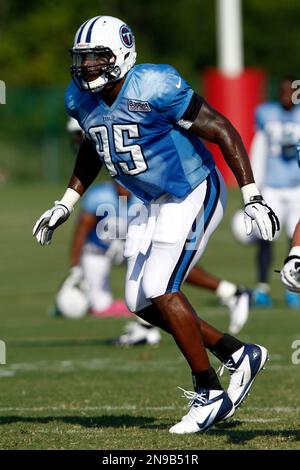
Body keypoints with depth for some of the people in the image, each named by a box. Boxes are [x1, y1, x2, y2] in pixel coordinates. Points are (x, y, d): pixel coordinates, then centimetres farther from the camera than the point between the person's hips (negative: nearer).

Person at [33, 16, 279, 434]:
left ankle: (210, 394, -5)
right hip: (154, 205, 9)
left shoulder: (153, 89, -25)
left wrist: (252, 198, -23)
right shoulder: (82, 99, -3)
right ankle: (240, 355, 18)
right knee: (142, 302, 5)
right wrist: (65, 204, 19)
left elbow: (223, 131, -20)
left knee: (161, 291, -17)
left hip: (193, 196, -8)